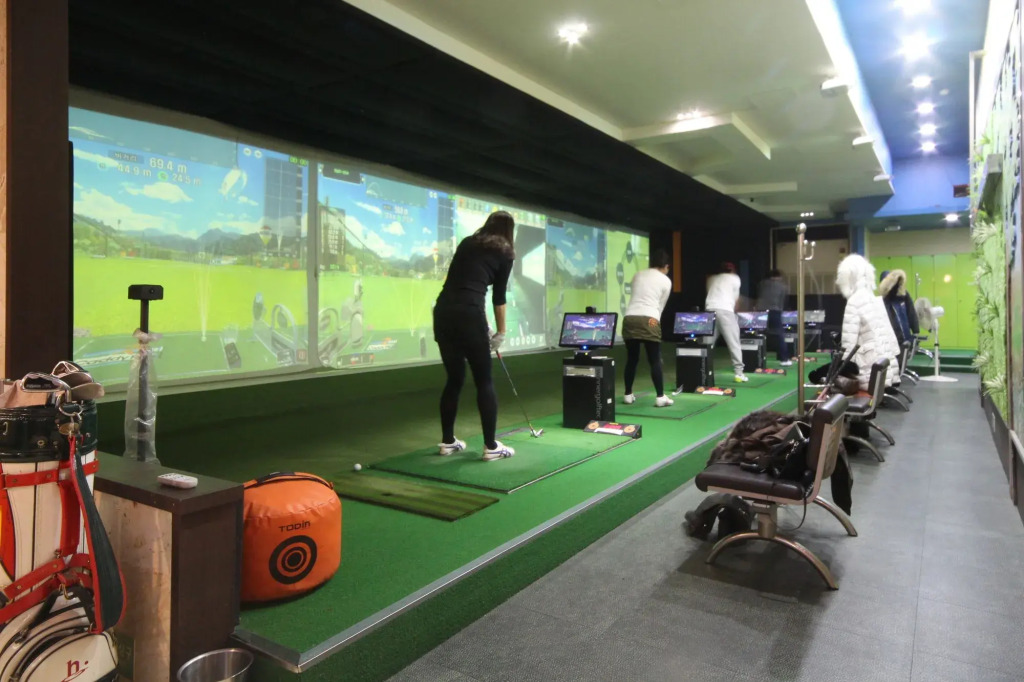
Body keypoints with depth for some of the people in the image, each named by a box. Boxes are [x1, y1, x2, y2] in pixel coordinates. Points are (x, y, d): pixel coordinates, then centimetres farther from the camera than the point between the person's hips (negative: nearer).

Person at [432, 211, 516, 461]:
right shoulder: (504, 252, 10)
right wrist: (500, 332, 19)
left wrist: (484, 325, 22)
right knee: (484, 381, 4)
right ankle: (491, 446, 7)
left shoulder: (467, 243, 23)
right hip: (468, 314, -5)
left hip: (443, 311, 5)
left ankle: (447, 441, 22)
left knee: (454, 379, 16)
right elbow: (499, 296, 9)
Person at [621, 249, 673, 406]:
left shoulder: (637, 275, 20)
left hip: (629, 318, 4)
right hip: (648, 320, -4)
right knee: (655, 360, 4)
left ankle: (628, 395, 21)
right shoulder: (666, 281, 10)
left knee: (631, 359, 15)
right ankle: (660, 397, 5)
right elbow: (661, 305, 10)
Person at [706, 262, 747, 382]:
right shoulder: (735, 278, 17)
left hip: (710, 310, 4)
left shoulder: (712, 278, 28)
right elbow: (735, 298, 19)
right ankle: (739, 372, -2)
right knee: (733, 342, 0)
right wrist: (734, 309, 36)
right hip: (725, 310, -4)